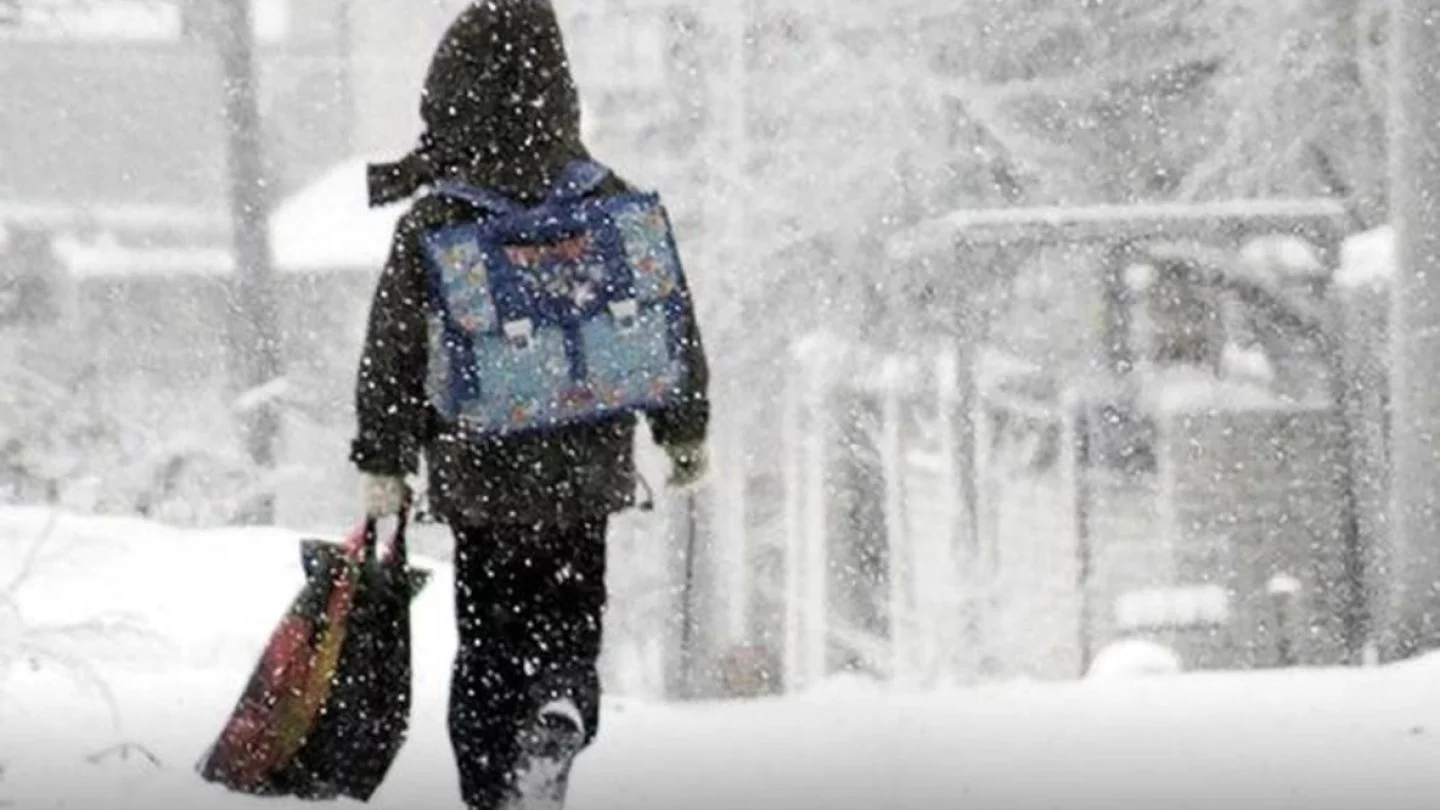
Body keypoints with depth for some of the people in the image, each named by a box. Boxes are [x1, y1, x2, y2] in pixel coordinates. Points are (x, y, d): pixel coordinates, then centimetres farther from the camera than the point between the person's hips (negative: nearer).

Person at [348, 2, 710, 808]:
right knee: (570, 625, 11)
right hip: (586, 470, 1)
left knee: (489, 645, 12)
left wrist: (383, 462, 3)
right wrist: (686, 429, 16)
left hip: (478, 472, -1)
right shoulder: (612, 203, -4)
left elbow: (393, 352, -7)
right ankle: (561, 713, -18)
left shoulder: (433, 222, -11)